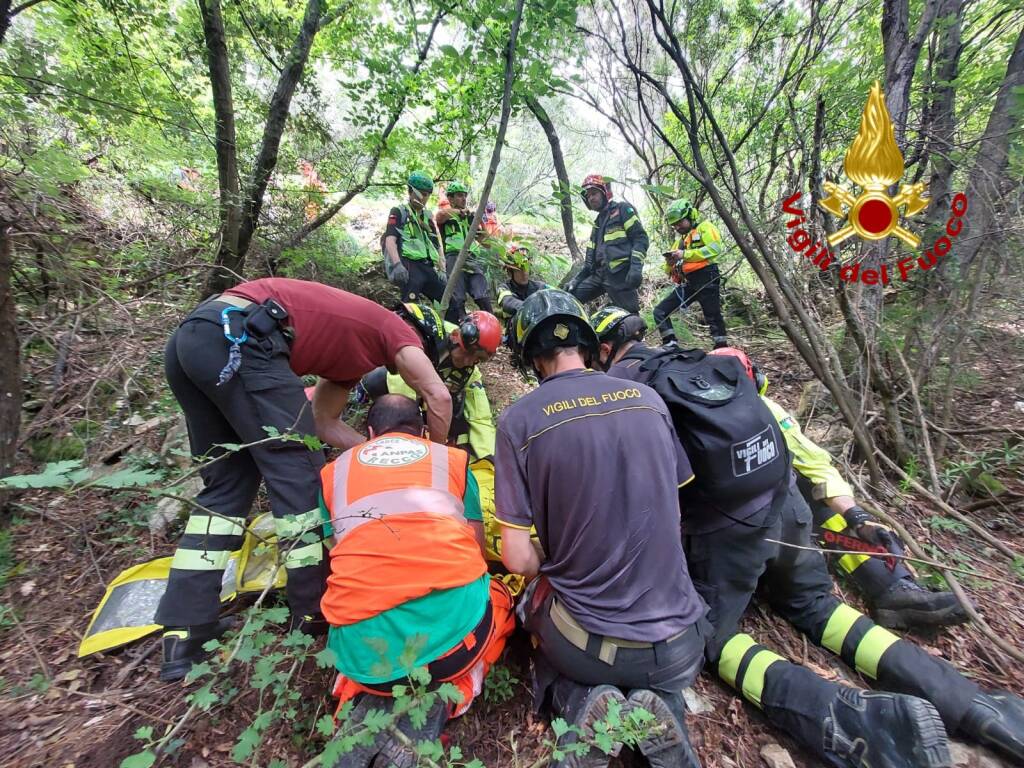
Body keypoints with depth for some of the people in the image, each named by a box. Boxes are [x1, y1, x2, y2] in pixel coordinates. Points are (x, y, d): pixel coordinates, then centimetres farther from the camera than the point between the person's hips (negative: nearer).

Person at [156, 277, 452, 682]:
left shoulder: (350, 347, 30)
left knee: (226, 485, 15)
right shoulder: (395, 330, 10)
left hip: (187, 337, 10)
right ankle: (316, 614, 10)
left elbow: (324, 423, 26)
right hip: (239, 337, -10)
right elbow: (438, 395, -5)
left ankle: (183, 635, 17)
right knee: (299, 476, -1)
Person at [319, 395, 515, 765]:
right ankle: (437, 701, 8)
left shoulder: (334, 470, 19)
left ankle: (368, 708, 8)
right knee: (499, 600, 32)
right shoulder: (453, 458, 16)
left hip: (363, 649, 3)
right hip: (454, 627, -2)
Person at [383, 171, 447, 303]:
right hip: (408, 264, -6)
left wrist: (442, 269, 8)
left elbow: (437, 245, 23)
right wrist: (397, 264, -21)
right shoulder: (399, 212, 10)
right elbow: (390, 239, -4)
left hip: (427, 267, 6)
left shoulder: (428, 216, 28)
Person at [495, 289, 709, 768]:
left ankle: (582, 707, 3)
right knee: (663, 679, 38)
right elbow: (672, 513, 7)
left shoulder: (518, 420, -15)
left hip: (586, 642, -2)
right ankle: (660, 709, 6)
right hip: (678, 644, 3)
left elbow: (517, 559, -12)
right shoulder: (649, 399, -4)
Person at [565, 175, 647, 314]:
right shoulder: (598, 223, 27)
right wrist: (577, 278, 14)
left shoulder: (622, 209, 5)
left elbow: (640, 238, -6)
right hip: (600, 274, 8)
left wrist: (636, 267, -19)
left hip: (620, 275, -8)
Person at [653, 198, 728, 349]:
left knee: (713, 318, -4)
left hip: (706, 280, -7)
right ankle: (671, 346, -4)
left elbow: (715, 248, -15)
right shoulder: (679, 239, 24)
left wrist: (685, 254, -18)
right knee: (660, 312, -3)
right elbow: (670, 271, 21)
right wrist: (670, 263, -3)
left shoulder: (705, 227, 4)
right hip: (687, 284, 7)